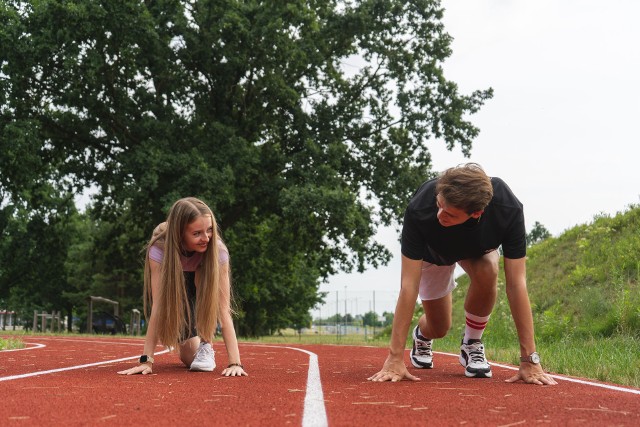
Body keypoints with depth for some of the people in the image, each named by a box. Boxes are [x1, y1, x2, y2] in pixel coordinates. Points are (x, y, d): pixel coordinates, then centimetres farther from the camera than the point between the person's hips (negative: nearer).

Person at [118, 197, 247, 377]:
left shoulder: (218, 250, -35)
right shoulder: (160, 249, -36)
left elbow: (224, 309, -37)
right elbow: (157, 306, -37)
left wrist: (235, 362, -45)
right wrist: (146, 360, -43)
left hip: (202, 286, 0)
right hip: (171, 284, 0)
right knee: (190, 358, -14)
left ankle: (205, 343, -15)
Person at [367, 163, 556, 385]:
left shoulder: (508, 209, -40)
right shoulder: (419, 209, -42)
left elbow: (516, 284, -37)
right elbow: (409, 285, -41)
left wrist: (529, 360, -39)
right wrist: (395, 358, -42)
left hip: (478, 248, 1)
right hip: (433, 252, 0)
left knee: (486, 272, -33)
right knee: (438, 329, -1)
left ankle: (472, 344, -5)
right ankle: (422, 335, 40)